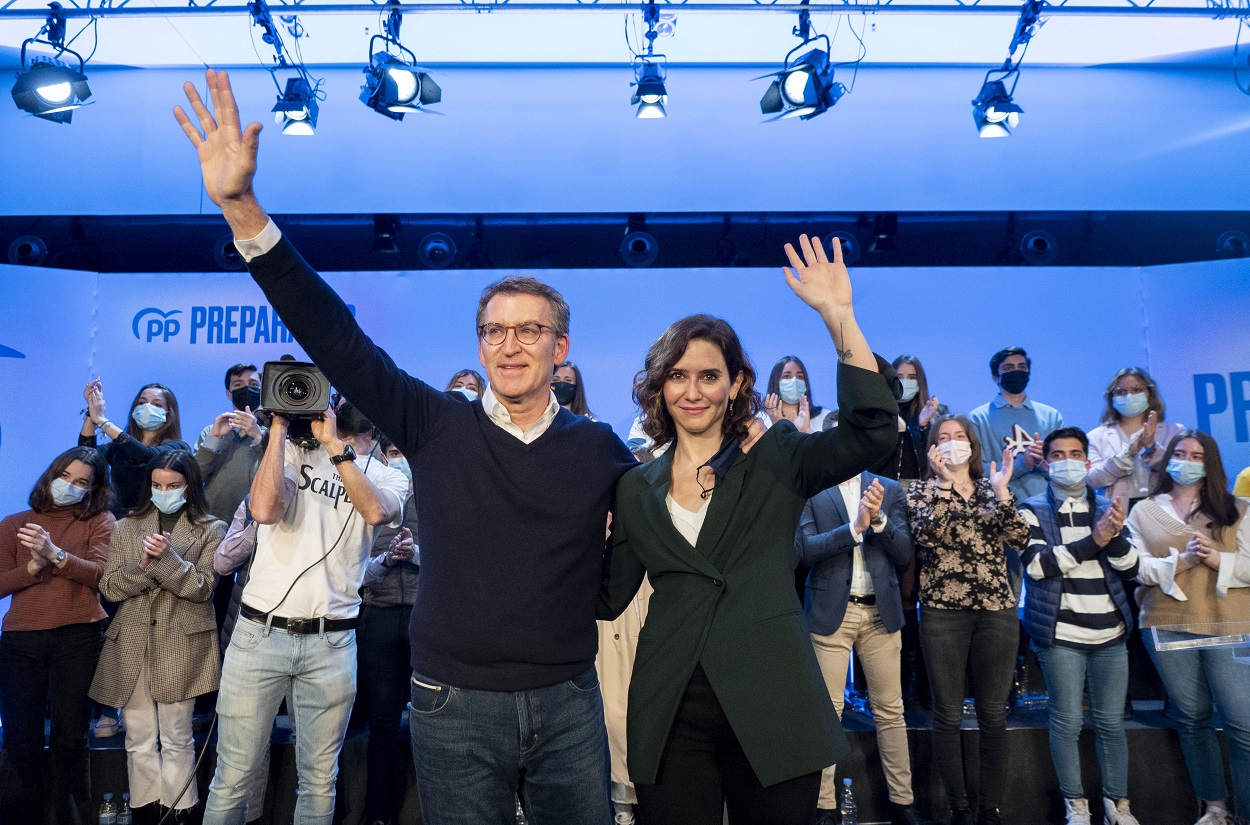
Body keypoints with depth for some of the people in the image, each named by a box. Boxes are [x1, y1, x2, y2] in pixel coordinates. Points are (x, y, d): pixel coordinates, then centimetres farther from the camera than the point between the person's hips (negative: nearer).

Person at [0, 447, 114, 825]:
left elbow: (101, 575, -8)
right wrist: (33, 567, -10)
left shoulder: (100, 521, 7)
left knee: (70, 738, 3)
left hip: (78, 638, -2)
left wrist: (56, 555, -20)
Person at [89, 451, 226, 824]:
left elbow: (202, 587, -6)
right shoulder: (127, 528, 13)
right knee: (139, 740, 9)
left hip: (180, 646, -3)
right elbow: (109, 587, 5)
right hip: (131, 645, 3)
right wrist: (142, 565, -14)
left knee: (176, 739, 3)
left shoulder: (210, 530, 3)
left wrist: (167, 558, -20)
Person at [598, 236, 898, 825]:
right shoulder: (636, 489, 8)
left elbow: (872, 430, -16)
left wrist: (837, 315, -21)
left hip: (770, 707, -2)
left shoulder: (776, 460, 0)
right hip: (671, 715, 2)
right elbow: (608, 597, 10)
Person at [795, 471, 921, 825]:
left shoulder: (889, 488, 8)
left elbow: (904, 554, 3)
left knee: (891, 711, 9)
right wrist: (855, 527, -19)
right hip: (831, 612, -2)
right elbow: (804, 548, -10)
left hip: (881, 612, 3)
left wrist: (879, 519, -14)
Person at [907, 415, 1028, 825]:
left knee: (994, 714, 6)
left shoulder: (994, 489, 12)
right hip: (943, 610, -2)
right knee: (948, 714, 2)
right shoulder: (922, 490, 5)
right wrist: (946, 484, -16)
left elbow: (1019, 538, -3)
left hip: (997, 610, 2)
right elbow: (927, 535, -14)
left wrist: (1002, 490, -12)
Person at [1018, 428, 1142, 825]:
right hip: (1061, 634, -3)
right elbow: (1036, 563, -14)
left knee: (1111, 722, 8)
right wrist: (1092, 542, -19)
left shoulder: (1107, 509, 12)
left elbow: (1131, 568, 4)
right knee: (1067, 721, 1)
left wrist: (1115, 535, -15)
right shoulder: (1032, 510, 0)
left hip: (1110, 633, 3)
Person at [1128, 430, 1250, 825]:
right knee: (1192, 718, 9)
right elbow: (1136, 567, 0)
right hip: (1168, 627, 1)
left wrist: (1217, 559, -14)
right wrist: (1180, 561, -14)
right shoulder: (1144, 512, 10)